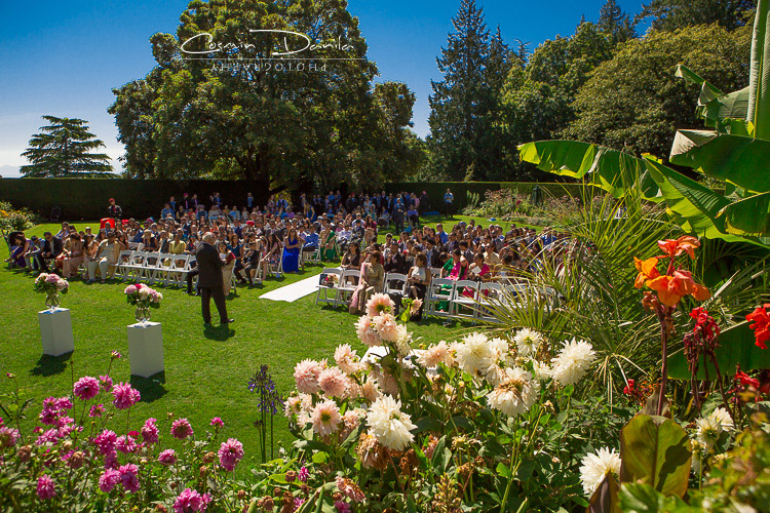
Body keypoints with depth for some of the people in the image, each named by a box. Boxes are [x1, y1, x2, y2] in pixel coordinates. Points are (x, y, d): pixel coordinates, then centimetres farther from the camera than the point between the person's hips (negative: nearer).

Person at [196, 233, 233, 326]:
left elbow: (199, 263, 14)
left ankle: (206, 319, 15)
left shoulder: (198, 251, 4)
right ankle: (224, 319, 7)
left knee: (205, 300, 11)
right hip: (214, 279, -6)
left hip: (203, 279, 6)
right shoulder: (212, 250, -17)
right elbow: (219, 264, -18)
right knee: (220, 299, 2)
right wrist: (224, 261, 4)